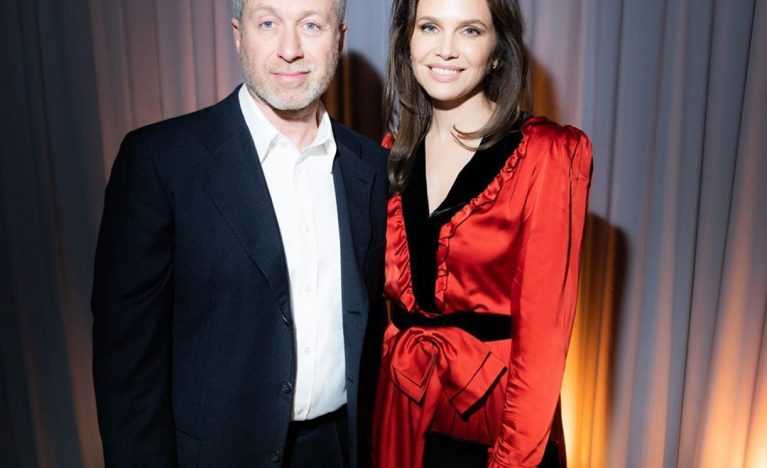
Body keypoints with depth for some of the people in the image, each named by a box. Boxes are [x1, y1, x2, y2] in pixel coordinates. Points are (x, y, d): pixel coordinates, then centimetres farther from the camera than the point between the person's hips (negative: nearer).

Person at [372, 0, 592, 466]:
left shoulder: (547, 155, -15)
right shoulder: (394, 154, 1)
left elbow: (542, 329, -15)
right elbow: (386, 294, 6)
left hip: (495, 410, -4)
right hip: (401, 404, 5)